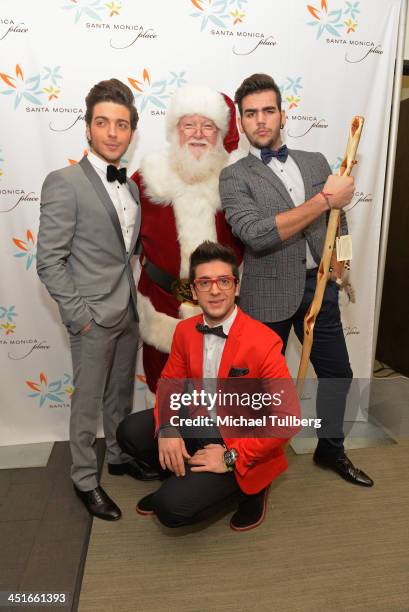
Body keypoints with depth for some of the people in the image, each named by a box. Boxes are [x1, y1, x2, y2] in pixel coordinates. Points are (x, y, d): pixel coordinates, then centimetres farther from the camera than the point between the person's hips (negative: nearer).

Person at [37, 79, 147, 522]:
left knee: (121, 394, 20)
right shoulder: (64, 183, -12)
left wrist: (136, 299, 7)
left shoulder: (130, 187, 9)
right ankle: (85, 480, 28)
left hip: (127, 313, 7)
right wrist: (78, 314, -15)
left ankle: (119, 456, 41)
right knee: (87, 402, 8)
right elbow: (49, 260, -14)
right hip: (93, 316, -6)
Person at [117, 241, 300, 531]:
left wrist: (231, 457, -23)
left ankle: (248, 486, 6)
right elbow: (170, 383, 6)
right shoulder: (185, 330, -5)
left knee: (172, 508, -19)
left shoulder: (264, 343, -25)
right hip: (201, 424, 6)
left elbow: (288, 419, -23)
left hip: (241, 442, -6)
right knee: (130, 432, -8)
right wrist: (166, 429, -14)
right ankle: (181, 478, 14)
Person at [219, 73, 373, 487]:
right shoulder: (234, 177, -6)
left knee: (337, 372, 15)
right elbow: (256, 234, -23)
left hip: (318, 285, 5)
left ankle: (330, 449, 40)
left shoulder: (316, 162, 9)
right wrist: (324, 199, -22)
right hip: (269, 293, -4)